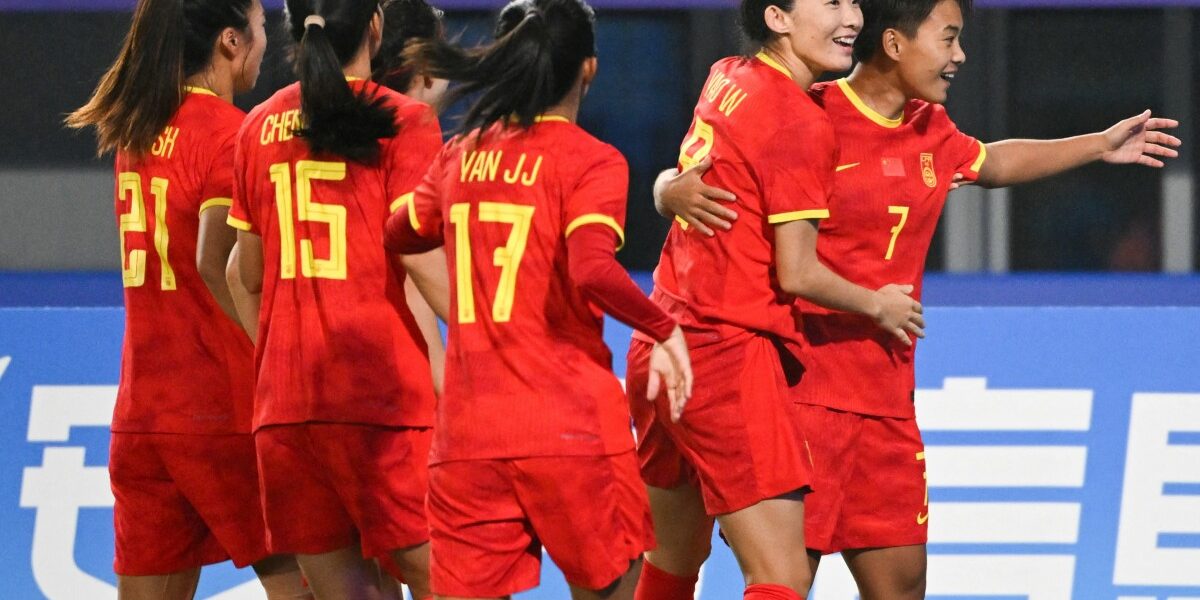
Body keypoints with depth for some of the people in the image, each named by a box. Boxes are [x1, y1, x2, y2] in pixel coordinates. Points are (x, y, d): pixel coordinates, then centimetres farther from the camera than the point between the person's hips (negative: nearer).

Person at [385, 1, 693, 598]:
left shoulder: (461, 154, 11)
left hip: (466, 432, 4)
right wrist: (664, 330, -7)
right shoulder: (590, 160, -6)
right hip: (570, 425, -4)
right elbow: (593, 271, -21)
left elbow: (401, 236, 28)